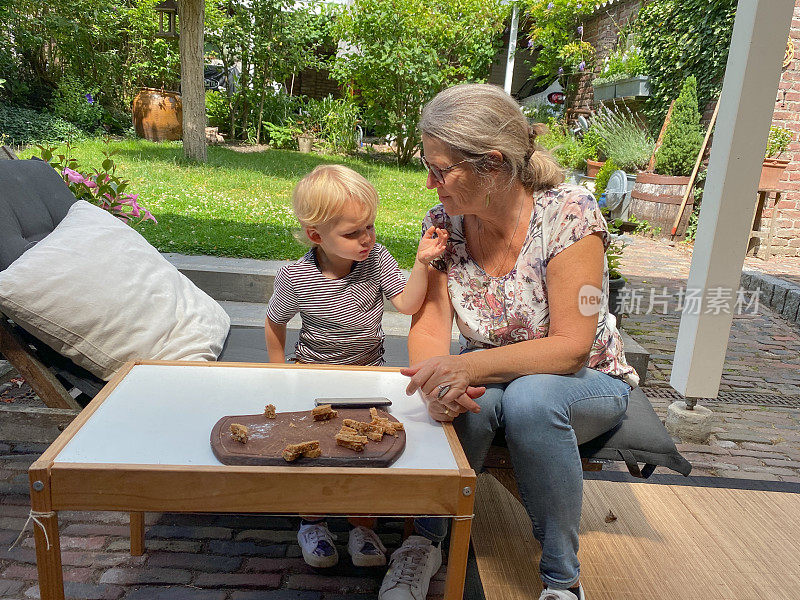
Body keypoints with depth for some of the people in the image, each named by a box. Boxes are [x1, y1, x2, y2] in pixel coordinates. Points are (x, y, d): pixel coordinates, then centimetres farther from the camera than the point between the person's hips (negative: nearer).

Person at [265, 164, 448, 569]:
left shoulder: (377, 258, -9)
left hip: (368, 370, 1)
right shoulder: (295, 278, -15)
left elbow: (408, 304, -16)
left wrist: (422, 263, -29)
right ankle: (312, 522, 17)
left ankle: (363, 527, 9)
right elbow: (274, 324, 3)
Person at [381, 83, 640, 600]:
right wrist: (439, 383, -35)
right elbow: (429, 326, -12)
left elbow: (570, 347, -26)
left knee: (529, 397, -35)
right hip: (496, 378, 3)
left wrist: (470, 366, -39)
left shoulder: (569, 213, -22)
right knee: (467, 401, -32)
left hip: (586, 382, -2)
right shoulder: (443, 223, -9)